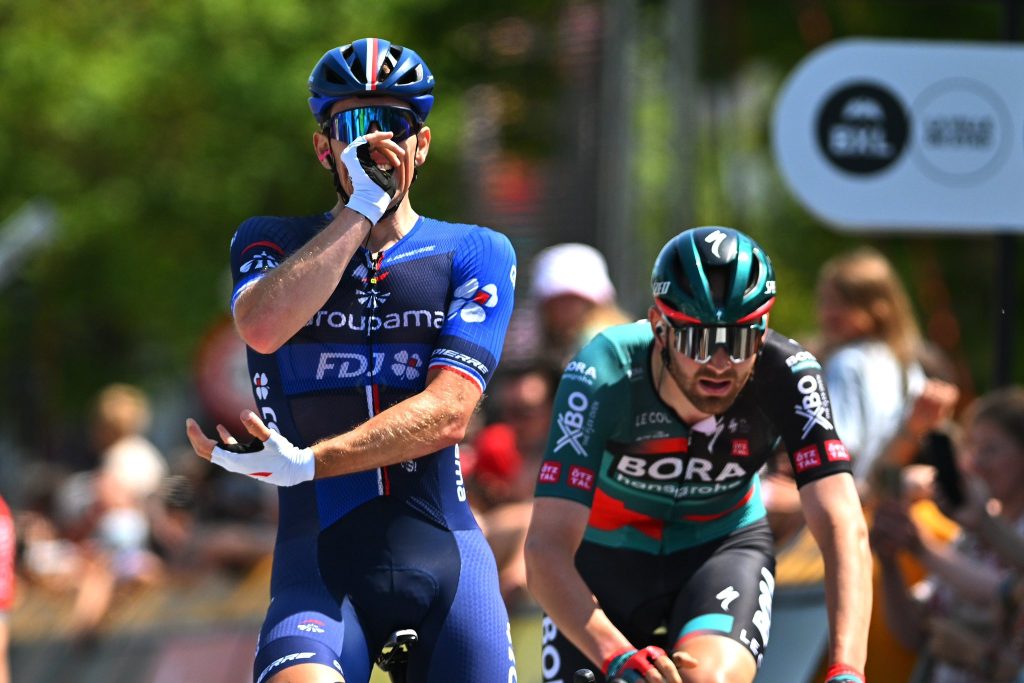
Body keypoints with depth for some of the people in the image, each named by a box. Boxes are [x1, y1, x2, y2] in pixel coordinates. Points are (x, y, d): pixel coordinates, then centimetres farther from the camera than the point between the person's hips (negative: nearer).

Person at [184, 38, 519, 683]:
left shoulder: (476, 255, 8)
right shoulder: (272, 243, 11)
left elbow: (449, 409, -6)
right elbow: (263, 326, -14)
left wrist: (304, 463, -18)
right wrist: (362, 207, -11)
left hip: (443, 556, 1)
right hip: (321, 562, -1)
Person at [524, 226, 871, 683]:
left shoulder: (786, 375, -28)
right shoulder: (603, 377, -32)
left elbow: (844, 530, -34)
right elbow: (546, 551, -36)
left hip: (724, 548, 0)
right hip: (608, 555, 0)